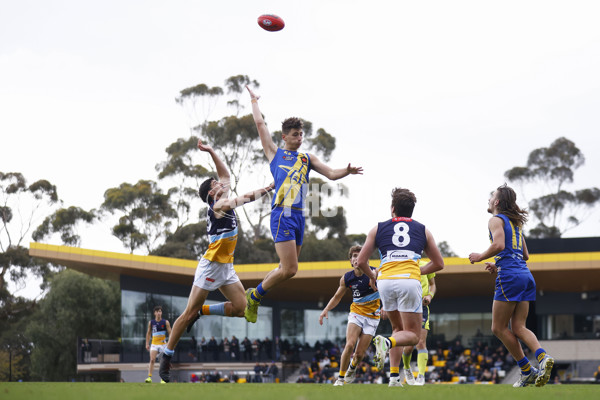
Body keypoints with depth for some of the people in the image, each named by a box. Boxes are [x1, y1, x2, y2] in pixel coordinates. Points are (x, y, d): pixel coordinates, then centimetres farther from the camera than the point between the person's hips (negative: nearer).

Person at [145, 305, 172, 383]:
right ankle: (149, 377, -18)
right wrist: (147, 344, 8)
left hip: (163, 344, 0)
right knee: (152, 360, -15)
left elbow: (170, 333, -1)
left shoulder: (166, 322, -2)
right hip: (154, 344, 0)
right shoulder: (151, 322, 3)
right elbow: (148, 333, 12)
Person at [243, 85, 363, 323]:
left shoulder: (307, 158, 22)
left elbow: (331, 174, 16)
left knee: (287, 269, 9)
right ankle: (255, 295, 4)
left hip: (299, 216, 6)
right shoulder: (275, 153, 9)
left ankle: (254, 294, 26)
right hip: (282, 214, -6)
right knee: (289, 269, -15)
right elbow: (260, 124, 10)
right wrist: (254, 102, 22)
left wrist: (347, 171, -3)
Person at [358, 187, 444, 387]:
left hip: (385, 281, 2)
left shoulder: (378, 229, 16)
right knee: (413, 335, 6)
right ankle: (386, 342, -27)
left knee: (398, 329, 22)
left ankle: (394, 376, 9)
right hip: (410, 281, -2)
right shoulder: (423, 230, 18)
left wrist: (372, 276, 30)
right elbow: (438, 263, 20)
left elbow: (361, 261, 12)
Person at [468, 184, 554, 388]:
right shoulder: (516, 222, 24)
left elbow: (499, 245, -18)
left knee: (499, 328, -1)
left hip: (510, 277, -8)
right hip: (526, 275, 8)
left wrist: (480, 256, -2)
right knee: (518, 327, 4)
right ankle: (543, 357, -21)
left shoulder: (496, 220, -1)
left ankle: (527, 371, -5)